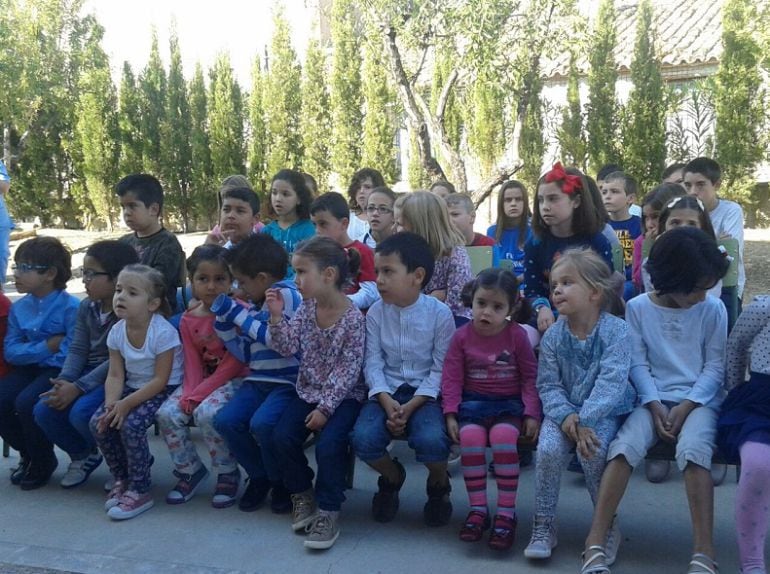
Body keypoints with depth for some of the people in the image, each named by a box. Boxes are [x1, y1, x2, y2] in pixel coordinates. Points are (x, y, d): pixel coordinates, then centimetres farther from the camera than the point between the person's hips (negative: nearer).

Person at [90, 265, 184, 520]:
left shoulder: (163, 332, -22)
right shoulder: (117, 331, -3)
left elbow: (160, 380, -20)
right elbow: (115, 375, -1)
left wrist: (126, 404, -25)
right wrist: (111, 403, -20)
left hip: (165, 391, -6)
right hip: (133, 388, 7)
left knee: (131, 424, -27)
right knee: (99, 422, -13)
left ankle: (140, 490, -9)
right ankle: (122, 479, 9)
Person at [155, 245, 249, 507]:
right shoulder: (188, 319, 4)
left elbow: (232, 363, -17)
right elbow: (193, 363, 3)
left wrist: (198, 395, -19)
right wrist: (190, 395, -16)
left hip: (233, 380, -6)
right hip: (202, 382, 6)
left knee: (207, 412, -31)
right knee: (167, 413, -16)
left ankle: (228, 475, -8)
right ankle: (190, 471, 5)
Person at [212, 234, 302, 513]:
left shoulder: (287, 294, -9)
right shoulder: (255, 306, 14)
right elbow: (247, 353, 17)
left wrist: (239, 315, -13)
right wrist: (225, 323, 8)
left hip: (288, 382, -7)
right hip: (258, 381, 8)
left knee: (262, 423, -30)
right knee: (226, 420, -14)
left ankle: (281, 483, -1)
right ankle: (259, 476, 10)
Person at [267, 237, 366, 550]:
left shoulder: (353, 318, -17)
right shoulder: (306, 307, 1)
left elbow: (347, 370, -17)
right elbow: (287, 347, -1)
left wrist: (326, 407, -20)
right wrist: (277, 316, -16)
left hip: (344, 396, -6)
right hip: (308, 390, 6)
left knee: (329, 443, -25)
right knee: (283, 436, -12)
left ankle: (328, 511, -7)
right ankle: (302, 494, 12)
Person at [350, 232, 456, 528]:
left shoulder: (440, 313, -9)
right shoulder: (376, 312, 0)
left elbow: (441, 368, -8)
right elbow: (373, 363, -2)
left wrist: (411, 406, -18)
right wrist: (387, 402, -18)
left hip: (426, 392, -3)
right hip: (387, 391, 3)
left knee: (431, 440, -32)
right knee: (363, 438, -25)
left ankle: (439, 484, 7)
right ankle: (392, 476, 12)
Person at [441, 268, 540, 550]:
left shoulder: (517, 335, -1)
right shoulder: (462, 336, 1)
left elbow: (530, 377, 3)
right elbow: (452, 378, 2)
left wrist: (532, 414, -7)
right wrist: (450, 414, -8)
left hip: (510, 403, -1)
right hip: (474, 402, 1)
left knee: (503, 435, -32)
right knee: (470, 436, -30)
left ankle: (506, 512, -19)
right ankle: (478, 509, -14)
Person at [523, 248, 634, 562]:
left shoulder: (616, 330, -13)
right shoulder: (553, 336, -2)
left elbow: (611, 382, -21)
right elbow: (548, 385, -3)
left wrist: (585, 421, -28)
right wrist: (565, 416, -21)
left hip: (604, 411, -2)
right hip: (565, 410, 3)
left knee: (593, 451, -28)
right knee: (548, 450, -23)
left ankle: (607, 524, -3)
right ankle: (543, 526, -6)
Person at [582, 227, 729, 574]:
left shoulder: (713, 309, 2)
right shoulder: (638, 307, 1)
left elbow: (715, 366, 1)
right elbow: (637, 363, 0)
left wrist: (686, 407, -11)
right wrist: (655, 406, -13)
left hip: (700, 400, 0)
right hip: (654, 398, 1)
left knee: (693, 449, -32)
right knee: (625, 446, -27)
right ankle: (596, 542, -25)